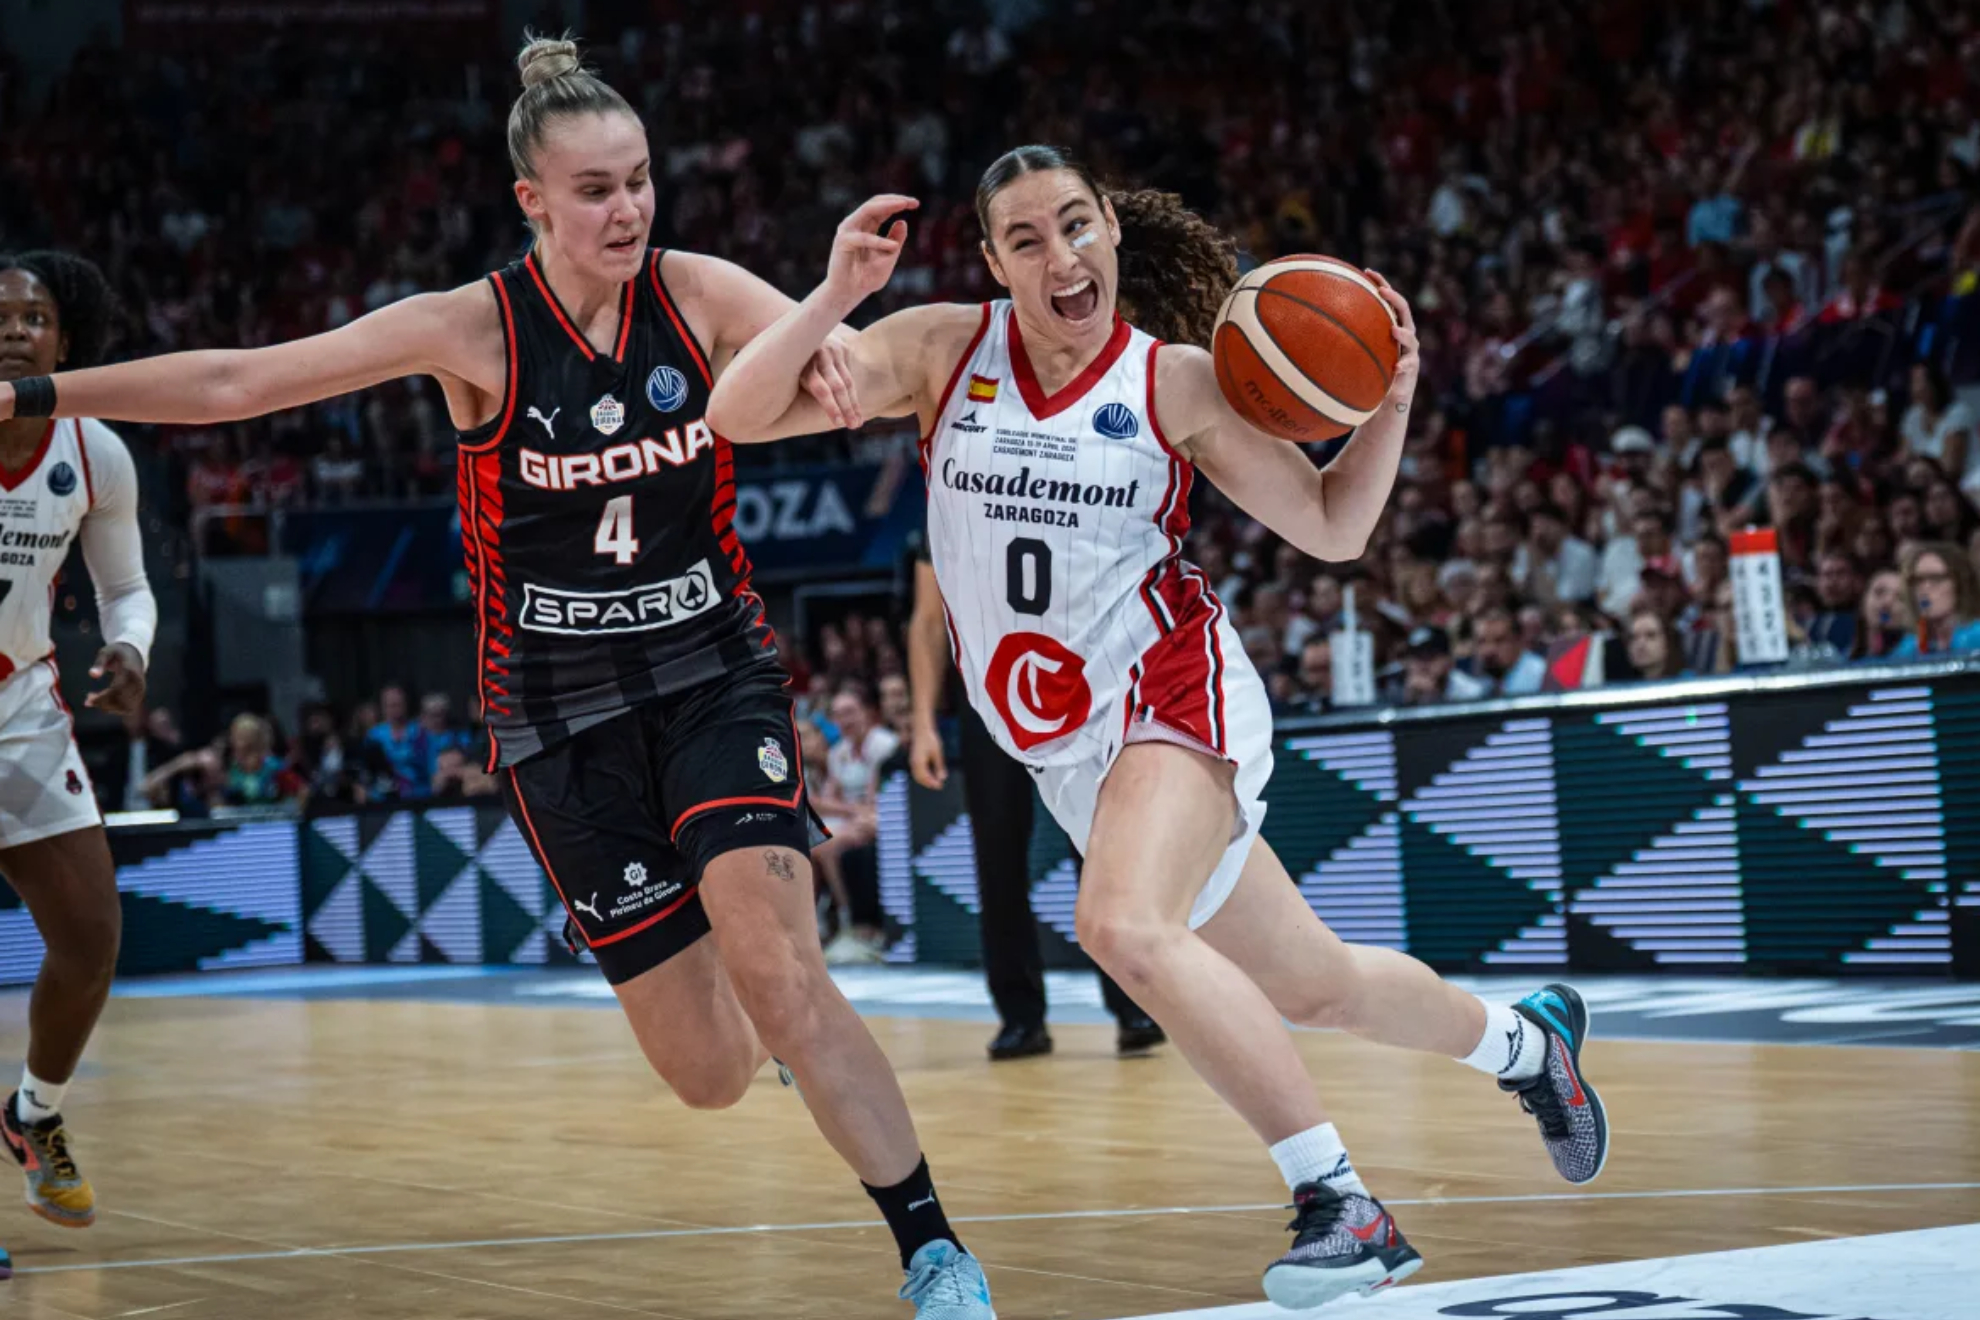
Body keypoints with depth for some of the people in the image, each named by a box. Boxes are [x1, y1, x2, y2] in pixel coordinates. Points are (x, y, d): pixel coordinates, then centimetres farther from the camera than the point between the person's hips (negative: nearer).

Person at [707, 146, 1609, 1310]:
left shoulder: (1177, 384, -6)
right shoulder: (941, 351, -2)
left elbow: (1332, 527, 2)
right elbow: (741, 414, -9)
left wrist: (1391, 402, -14)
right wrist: (837, 296, -23)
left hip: (1177, 697, -4)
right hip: (1068, 753, 5)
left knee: (1125, 927, -34)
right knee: (1313, 984, 17)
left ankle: (1346, 1207, -30)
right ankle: (1526, 1041, 45)